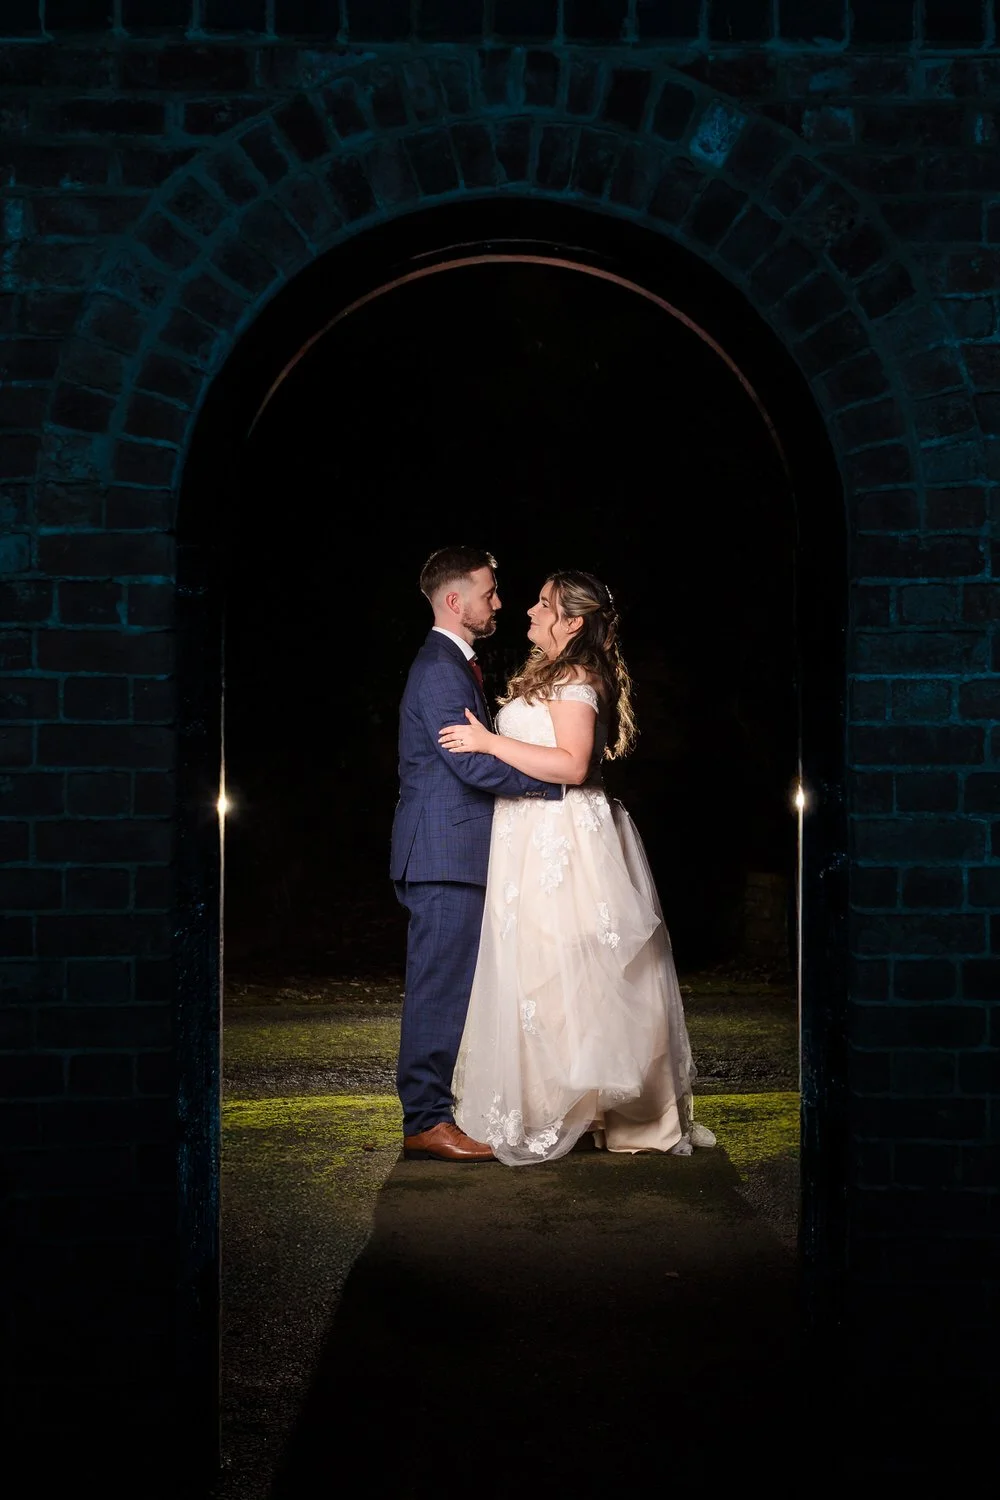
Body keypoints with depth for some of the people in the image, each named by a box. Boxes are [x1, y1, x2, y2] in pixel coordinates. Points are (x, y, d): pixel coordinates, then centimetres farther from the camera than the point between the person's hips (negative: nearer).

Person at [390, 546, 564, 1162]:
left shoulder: (457, 665, 20)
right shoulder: (439, 669, -14)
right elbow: (474, 764, -21)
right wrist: (557, 782, -17)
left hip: (458, 852, 10)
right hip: (445, 853, -10)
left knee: (455, 986, 12)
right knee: (441, 984, -7)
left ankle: (440, 1106, 19)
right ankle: (427, 1120, -3)